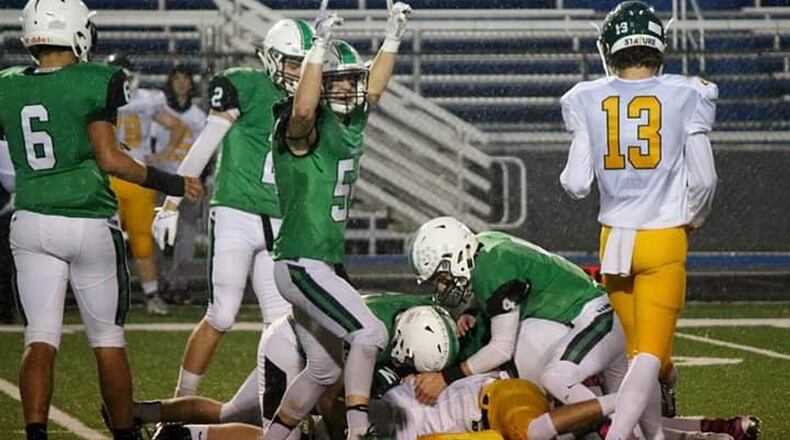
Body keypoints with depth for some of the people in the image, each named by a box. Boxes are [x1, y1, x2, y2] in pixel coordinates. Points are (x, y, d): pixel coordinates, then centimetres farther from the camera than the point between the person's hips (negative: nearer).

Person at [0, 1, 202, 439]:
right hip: (90, 223, -3)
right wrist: (164, 181, -4)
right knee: (108, 340, 11)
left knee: (40, 340, 2)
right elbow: (109, 158, -14)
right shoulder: (94, 83, -10)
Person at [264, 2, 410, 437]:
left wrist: (393, 36, 32)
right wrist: (319, 48, -38)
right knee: (369, 334, -20)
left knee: (322, 369, 14)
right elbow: (303, 110, -38)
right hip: (302, 263, -10)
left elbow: (372, 89, 31)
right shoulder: (302, 127, -13)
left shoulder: (350, 123, 12)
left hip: (325, 262, 10)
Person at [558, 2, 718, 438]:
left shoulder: (587, 100, 1)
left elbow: (576, 184, -1)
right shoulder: (686, 96, -4)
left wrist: (569, 173, 21)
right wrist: (693, 218, 14)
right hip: (665, 239, -3)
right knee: (649, 356, -5)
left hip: (615, 239, 3)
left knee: (639, 351, 15)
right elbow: (703, 179, -5)